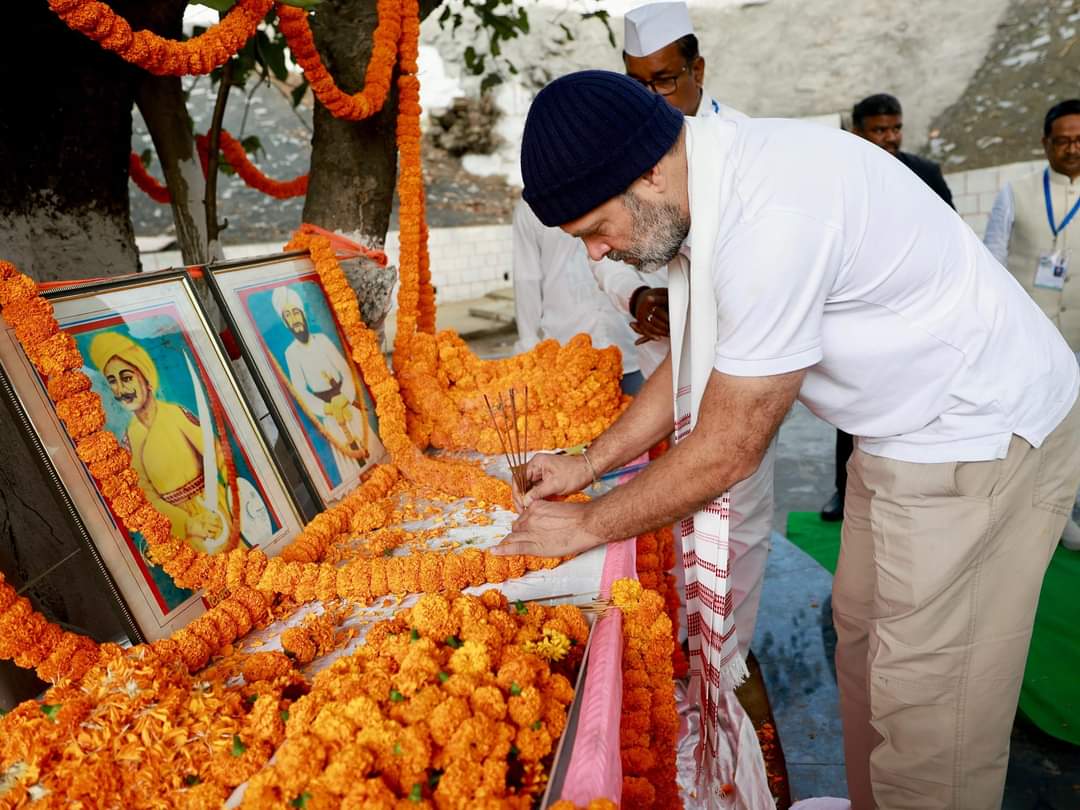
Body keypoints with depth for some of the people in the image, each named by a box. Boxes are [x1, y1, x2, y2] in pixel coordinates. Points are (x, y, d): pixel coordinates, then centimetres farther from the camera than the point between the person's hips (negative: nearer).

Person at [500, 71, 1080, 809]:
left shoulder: (770, 220, -31)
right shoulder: (719, 181, -2)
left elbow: (726, 452, -23)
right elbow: (698, 362, 10)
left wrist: (588, 525, -9)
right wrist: (588, 463, 8)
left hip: (982, 437, -9)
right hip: (910, 428, 9)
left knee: (926, 716, 0)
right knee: (863, 640, 20)